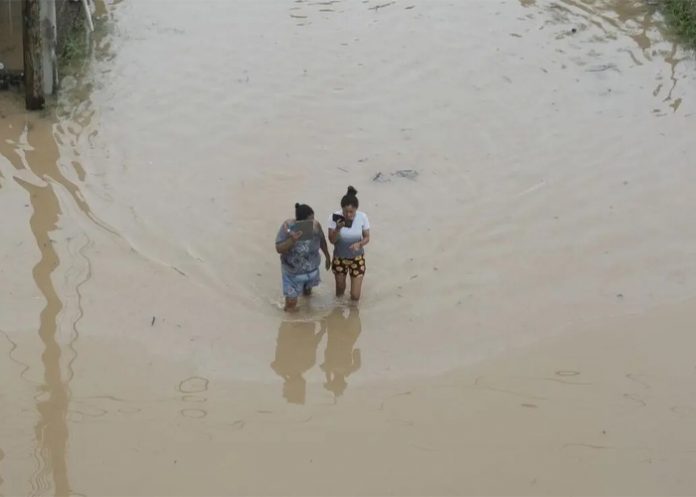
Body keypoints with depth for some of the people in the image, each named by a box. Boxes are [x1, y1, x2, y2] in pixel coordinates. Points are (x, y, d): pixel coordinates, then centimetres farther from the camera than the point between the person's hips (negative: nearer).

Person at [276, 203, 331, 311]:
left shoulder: (316, 225, -17)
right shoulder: (287, 226, -26)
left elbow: (322, 241, 4)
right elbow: (279, 249, -25)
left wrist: (327, 257, 17)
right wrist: (292, 240, -42)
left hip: (312, 269, 4)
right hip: (293, 273, -4)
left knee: (308, 293, 30)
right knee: (291, 306, 0)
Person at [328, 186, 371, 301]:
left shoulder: (362, 217, -20)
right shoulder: (335, 217, -22)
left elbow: (367, 238, -9)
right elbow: (332, 240, -18)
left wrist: (359, 244, -30)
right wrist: (338, 229, -37)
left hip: (357, 258, 0)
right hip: (339, 258, 0)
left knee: (355, 296, -1)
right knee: (339, 294, 16)